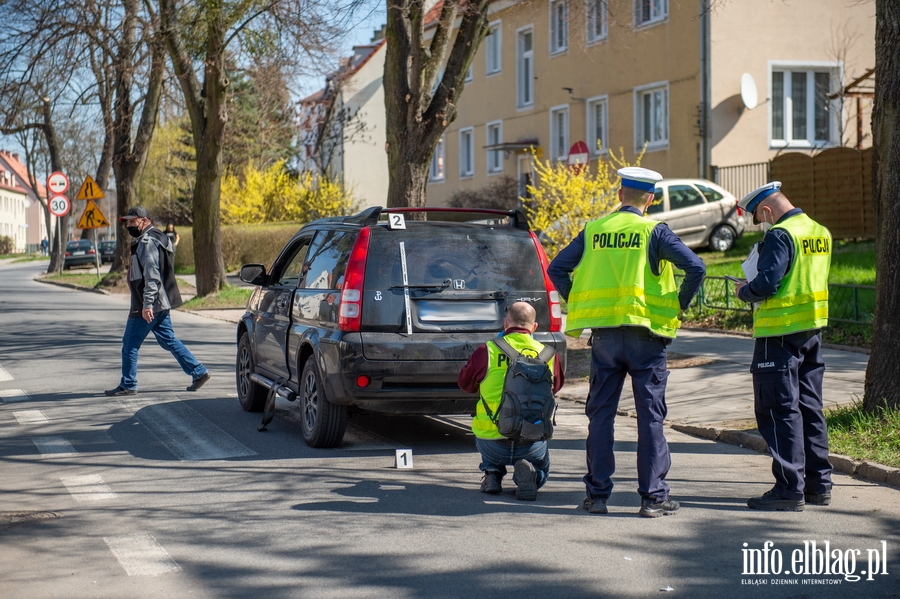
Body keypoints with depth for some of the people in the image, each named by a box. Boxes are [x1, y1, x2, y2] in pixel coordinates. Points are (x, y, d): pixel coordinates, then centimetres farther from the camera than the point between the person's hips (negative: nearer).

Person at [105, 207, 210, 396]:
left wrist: (147, 304, -27)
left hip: (148, 306, -10)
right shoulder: (151, 239, 18)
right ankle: (199, 372, 11)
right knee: (168, 340, 14)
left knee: (130, 343, -2)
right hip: (161, 303, 10)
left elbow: (152, 275, -23)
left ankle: (127, 385, 4)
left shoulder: (148, 242, -15)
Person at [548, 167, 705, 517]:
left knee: (600, 414, 9)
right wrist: (679, 304, 0)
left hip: (604, 334, 3)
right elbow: (695, 268, -13)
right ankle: (653, 497, 3)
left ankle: (597, 494, 10)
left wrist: (580, 303, 11)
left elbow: (556, 269, 6)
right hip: (645, 333, -2)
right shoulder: (654, 231, -3)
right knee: (650, 416, 3)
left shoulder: (593, 231, 7)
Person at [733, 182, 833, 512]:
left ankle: (790, 487, -4)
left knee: (780, 409, -4)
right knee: (809, 406, 15)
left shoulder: (780, 235, -15)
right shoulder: (820, 233, 12)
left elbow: (767, 283, -23)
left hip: (780, 332, -9)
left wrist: (744, 291, -2)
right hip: (813, 328, 9)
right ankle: (818, 483, 20)